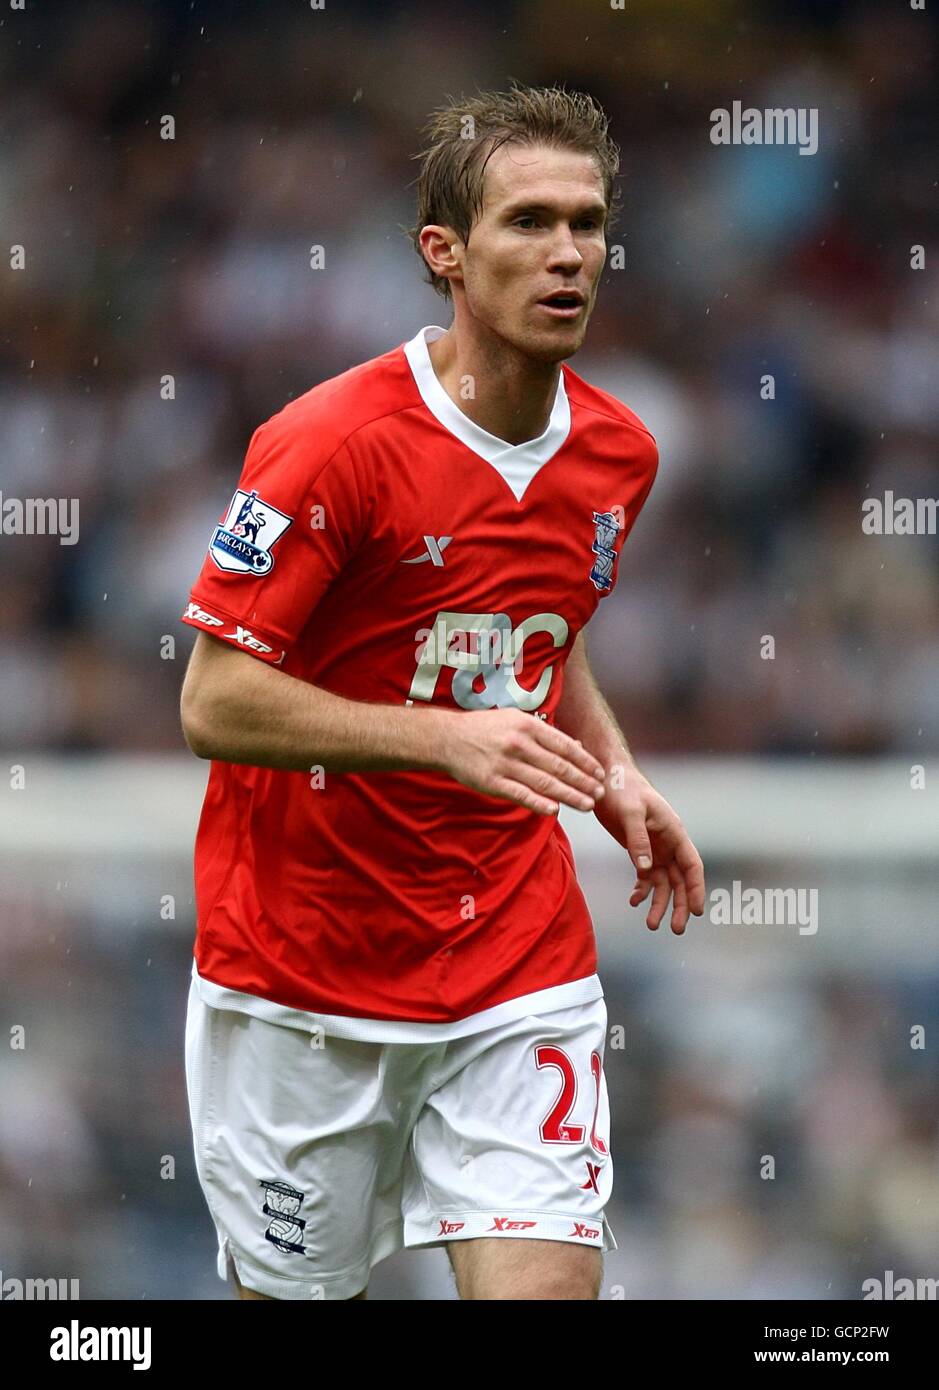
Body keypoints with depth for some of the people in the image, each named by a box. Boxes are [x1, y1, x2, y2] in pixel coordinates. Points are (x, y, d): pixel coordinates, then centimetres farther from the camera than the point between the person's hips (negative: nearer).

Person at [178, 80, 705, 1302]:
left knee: (549, 1281, -11)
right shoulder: (333, 444, -16)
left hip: (523, 975, 4)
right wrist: (449, 739, -27)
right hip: (302, 980, -4)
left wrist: (614, 775, 5)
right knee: (298, 1292, 8)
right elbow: (215, 701, -18)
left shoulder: (618, 455, 4)